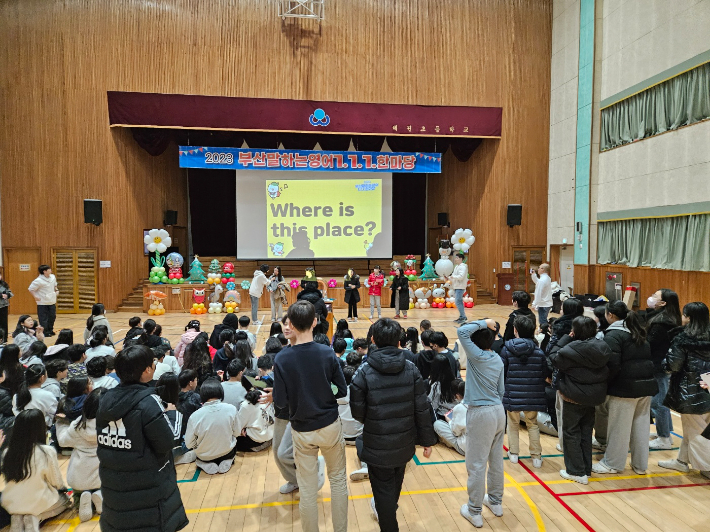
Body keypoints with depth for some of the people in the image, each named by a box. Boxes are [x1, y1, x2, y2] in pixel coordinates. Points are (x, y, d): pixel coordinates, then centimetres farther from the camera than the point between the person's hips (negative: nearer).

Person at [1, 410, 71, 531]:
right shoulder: (47, 452, -21)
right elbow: (56, 481, -9)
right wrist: (63, 488, 14)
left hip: (10, 503, 5)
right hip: (37, 503, -4)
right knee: (65, 498, 24)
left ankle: (18, 517, 2)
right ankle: (35, 518, -4)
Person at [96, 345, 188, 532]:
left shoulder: (106, 399, -2)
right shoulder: (147, 402, -23)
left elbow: (104, 440, 11)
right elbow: (166, 443, -19)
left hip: (113, 485, 7)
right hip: (147, 488, -6)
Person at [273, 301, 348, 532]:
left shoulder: (282, 359, -16)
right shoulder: (328, 353, -15)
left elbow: (281, 402, -11)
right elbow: (342, 391, -7)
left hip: (302, 431, 0)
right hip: (330, 426, 1)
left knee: (307, 489, 15)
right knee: (338, 479, 21)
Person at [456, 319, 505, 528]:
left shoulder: (477, 356, -17)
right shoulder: (498, 359, 4)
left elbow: (462, 331, -23)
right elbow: (501, 390, 11)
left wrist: (484, 323, -13)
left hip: (480, 414, -8)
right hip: (498, 412, 8)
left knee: (476, 464, 4)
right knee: (496, 460, 19)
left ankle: (474, 512, 15)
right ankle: (496, 502, 35)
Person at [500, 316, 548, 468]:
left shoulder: (506, 350, -11)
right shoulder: (538, 351, -7)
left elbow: (501, 372, -7)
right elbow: (544, 375, -2)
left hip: (512, 395, -1)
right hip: (532, 397, 1)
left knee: (513, 424, 20)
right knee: (533, 424, 21)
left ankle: (513, 453, 28)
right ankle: (536, 457, 25)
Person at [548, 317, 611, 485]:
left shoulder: (572, 349, -24)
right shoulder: (602, 347, -4)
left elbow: (554, 358, -10)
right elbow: (606, 369, 7)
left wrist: (566, 338, -9)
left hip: (574, 397, -6)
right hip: (594, 396, 6)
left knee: (572, 433, 8)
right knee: (586, 432, 18)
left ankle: (577, 472, 12)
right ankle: (586, 469, 28)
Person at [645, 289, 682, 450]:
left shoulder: (660, 323, -24)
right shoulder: (669, 319, 7)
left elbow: (647, 344, -21)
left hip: (659, 368, -10)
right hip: (664, 366, 10)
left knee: (657, 402, 1)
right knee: (662, 400, 20)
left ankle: (664, 439, 12)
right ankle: (667, 433, 32)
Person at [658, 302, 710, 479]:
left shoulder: (683, 337, -15)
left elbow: (673, 364, -15)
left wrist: (665, 365, 4)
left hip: (690, 390, -7)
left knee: (694, 431, 6)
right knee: (691, 428, 17)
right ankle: (682, 460, 28)